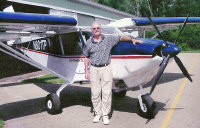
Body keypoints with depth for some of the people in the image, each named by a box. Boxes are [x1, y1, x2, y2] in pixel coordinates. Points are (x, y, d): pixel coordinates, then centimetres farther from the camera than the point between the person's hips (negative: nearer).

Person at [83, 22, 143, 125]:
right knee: (95, 93, 4)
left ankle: (105, 115, 9)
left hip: (106, 68, -1)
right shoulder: (89, 43, 7)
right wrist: (86, 71, 7)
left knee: (107, 93, -2)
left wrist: (132, 40, 0)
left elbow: (121, 38, 12)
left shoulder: (109, 39, 4)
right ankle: (98, 113, 19)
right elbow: (87, 57, 11)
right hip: (94, 69, 1)